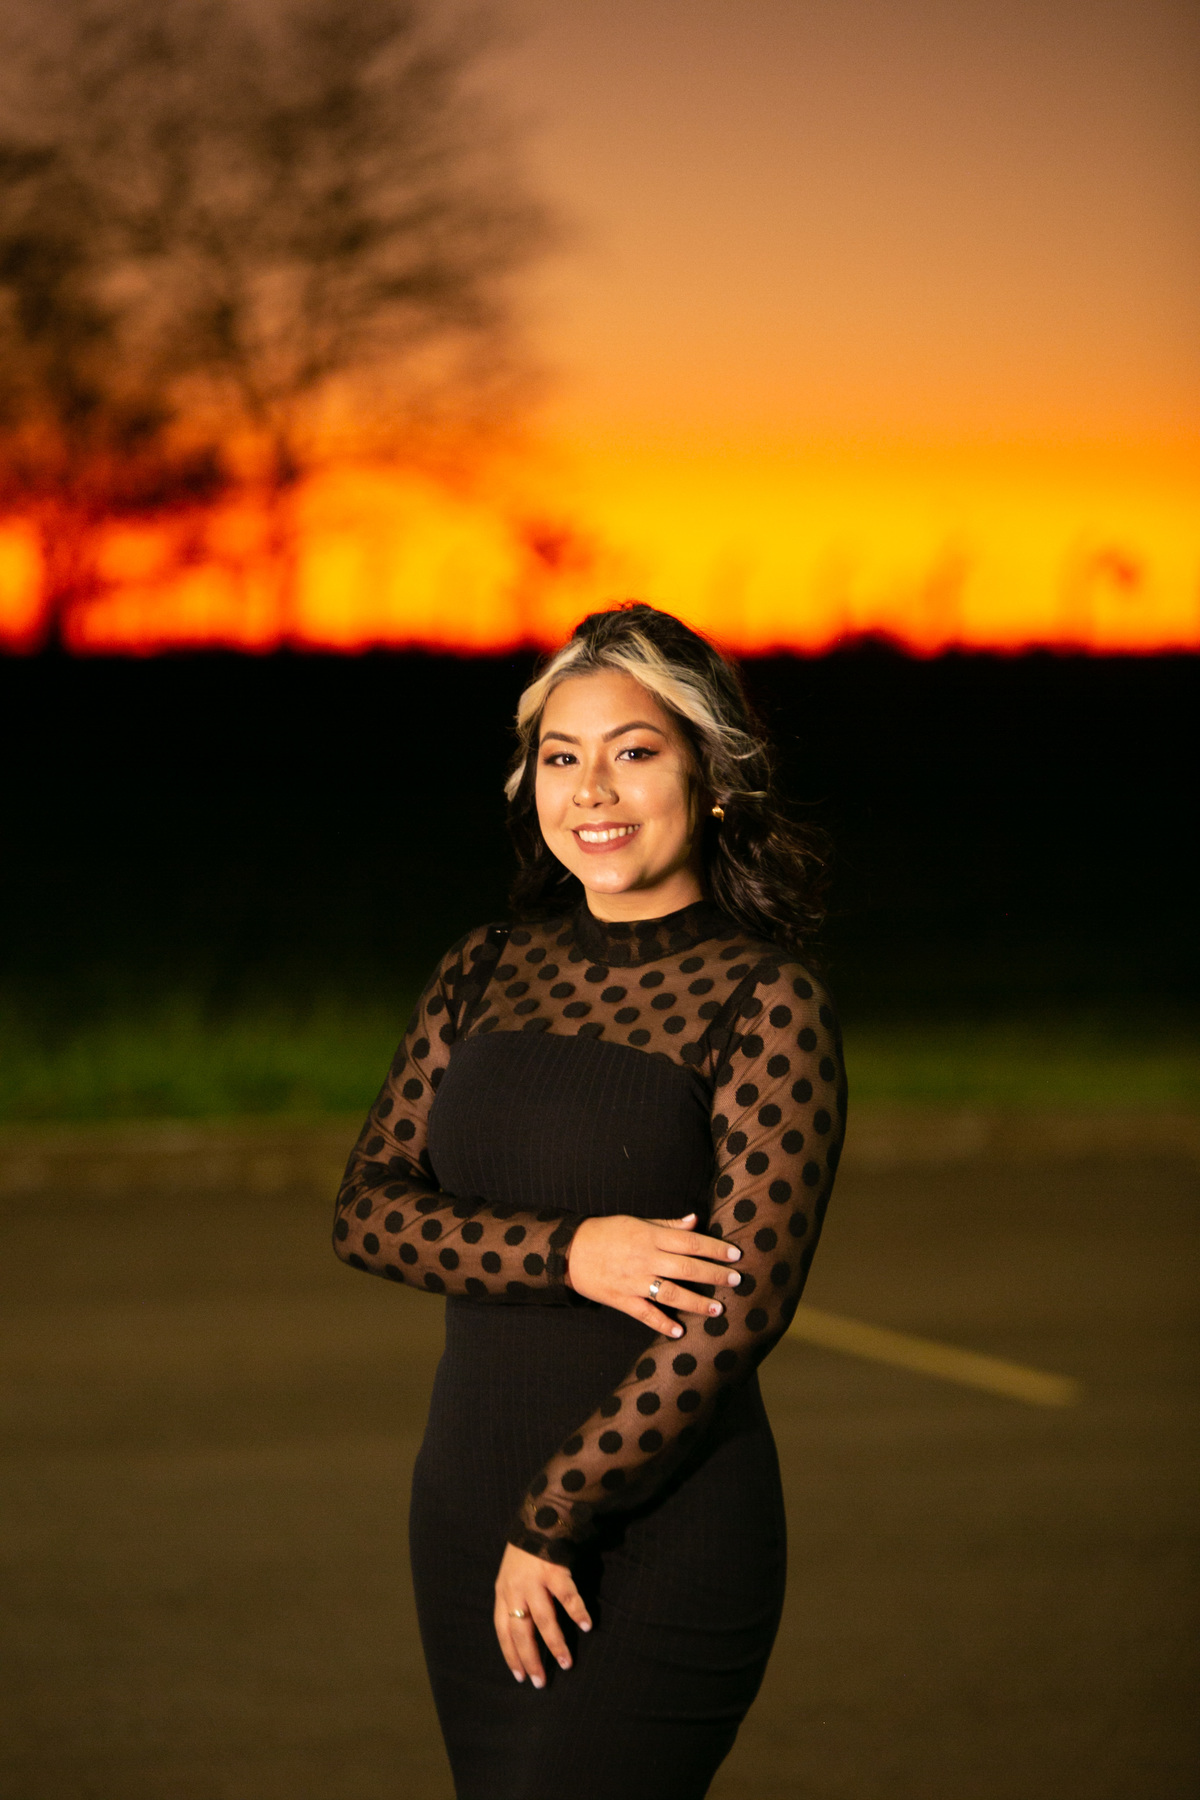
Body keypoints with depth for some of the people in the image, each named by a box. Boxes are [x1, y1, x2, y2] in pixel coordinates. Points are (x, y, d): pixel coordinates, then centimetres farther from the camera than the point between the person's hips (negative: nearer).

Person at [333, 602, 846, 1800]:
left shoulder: (765, 1003, -9)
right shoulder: (485, 975, 8)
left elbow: (740, 1308, -15)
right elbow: (368, 1209, 2)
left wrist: (552, 1522, -13)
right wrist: (569, 1253, -16)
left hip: (664, 1534, -6)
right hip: (467, 1506, 6)